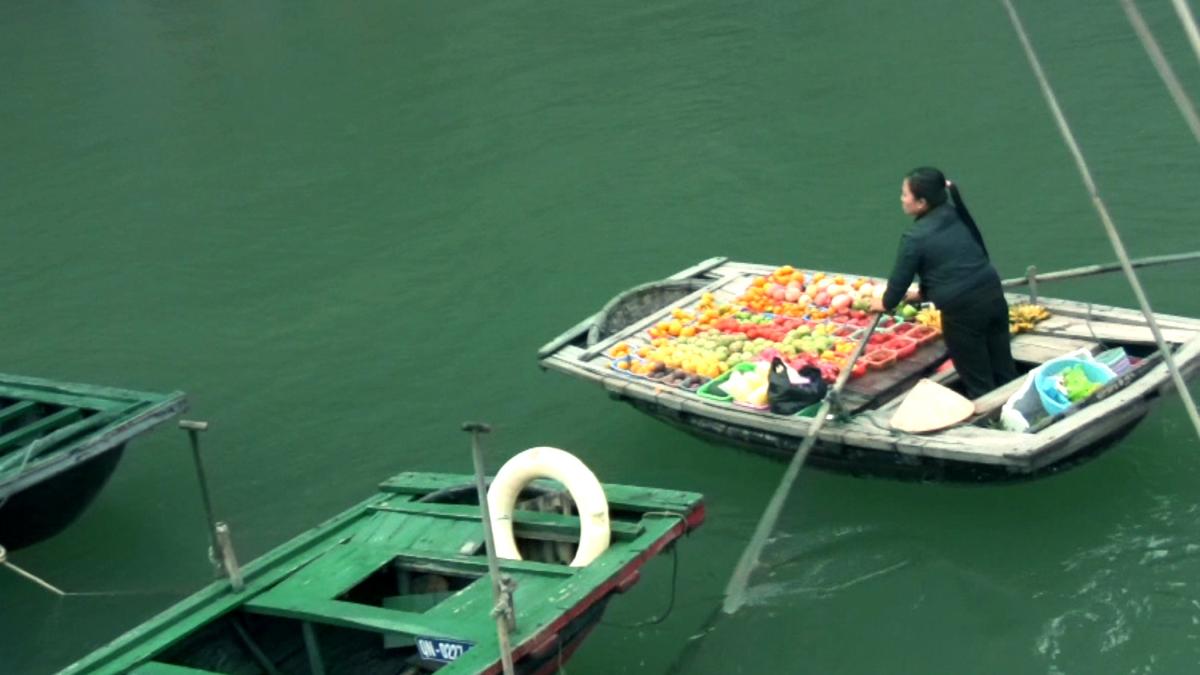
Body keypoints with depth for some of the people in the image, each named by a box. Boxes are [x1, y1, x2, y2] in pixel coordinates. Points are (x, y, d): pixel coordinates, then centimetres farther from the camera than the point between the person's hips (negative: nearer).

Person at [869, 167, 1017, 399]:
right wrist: (923, 292, 33)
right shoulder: (957, 215, 11)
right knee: (1005, 374, 16)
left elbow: (900, 279, 0)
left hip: (962, 311, -7)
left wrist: (885, 303, 21)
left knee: (980, 386, 7)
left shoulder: (915, 238, -9)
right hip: (993, 294, 7)